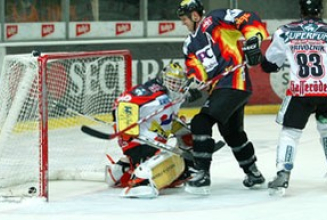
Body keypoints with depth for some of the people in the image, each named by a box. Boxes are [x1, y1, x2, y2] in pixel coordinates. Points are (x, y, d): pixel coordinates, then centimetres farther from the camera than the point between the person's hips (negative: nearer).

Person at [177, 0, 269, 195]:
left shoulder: (215, 20, -7)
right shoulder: (191, 45, 18)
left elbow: (249, 21, -13)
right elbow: (195, 68, 14)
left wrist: (252, 42, -25)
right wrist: (194, 83, -7)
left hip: (234, 82, -10)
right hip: (218, 88, 10)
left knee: (202, 123, -18)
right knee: (233, 133, 24)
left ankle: (202, 175, -18)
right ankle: (253, 173, 42)